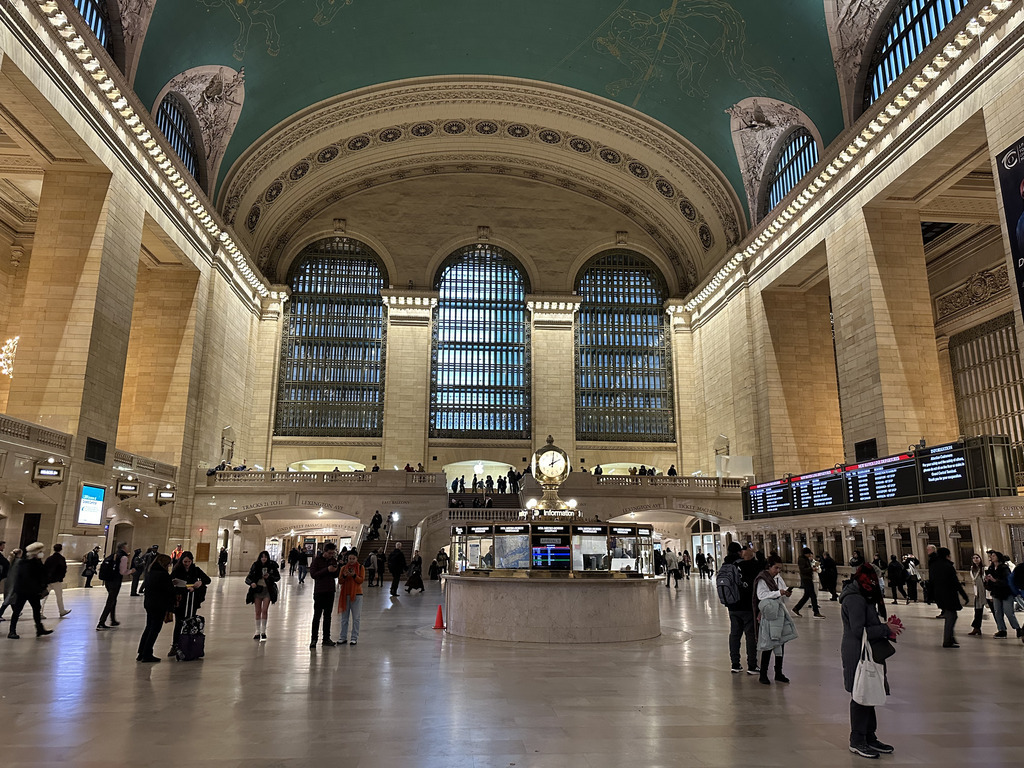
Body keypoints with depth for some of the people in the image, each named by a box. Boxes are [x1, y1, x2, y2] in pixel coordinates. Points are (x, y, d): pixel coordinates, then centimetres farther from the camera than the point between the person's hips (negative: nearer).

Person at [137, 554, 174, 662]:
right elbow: (170, 591, -15)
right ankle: (147, 655, 6)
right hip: (159, 605, -8)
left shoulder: (149, 572, 7)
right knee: (155, 629, 2)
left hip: (148, 603, 8)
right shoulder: (164, 575, -17)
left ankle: (141, 653, 22)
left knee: (149, 628, 18)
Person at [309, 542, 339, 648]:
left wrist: (335, 570, -10)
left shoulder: (333, 560, 8)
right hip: (319, 591, -5)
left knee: (328, 616, 9)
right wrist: (327, 570, -21)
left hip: (330, 591, 5)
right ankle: (313, 639, 6)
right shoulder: (317, 560, -6)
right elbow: (313, 574, -13)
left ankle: (326, 638, 15)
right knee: (317, 616, -1)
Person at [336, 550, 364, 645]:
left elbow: (361, 580, -7)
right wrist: (344, 576, -17)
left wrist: (354, 575, -22)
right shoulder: (343, 567, 7)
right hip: (345, 594, 3)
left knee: (355, 618, 1)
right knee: (344, 618, 9)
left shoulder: (360, 567, 1)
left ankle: (354, 638, 7)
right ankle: (343, 637, 17)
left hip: (356, 595, -3)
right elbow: (340, 581, 2)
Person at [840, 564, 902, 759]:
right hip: (858, 656, -10)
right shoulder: (855, 599, -20)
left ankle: (870, 737, 28)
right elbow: (859, 631, -24)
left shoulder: (861, 597, 14)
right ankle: (857, 741, 8)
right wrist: (886, 629, -16)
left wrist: (886, 627, 5)